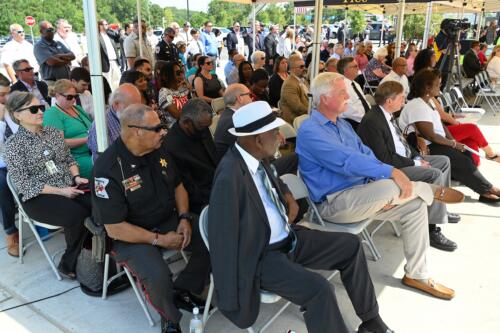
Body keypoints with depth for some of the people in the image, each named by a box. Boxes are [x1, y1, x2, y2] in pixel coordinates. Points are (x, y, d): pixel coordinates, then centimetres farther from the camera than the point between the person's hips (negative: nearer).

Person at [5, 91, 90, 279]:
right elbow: (24, 183, -12)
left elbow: (69, 159, 17)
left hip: (69, 187, 5)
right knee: (78, 215, -30)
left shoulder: (53, 132, 10)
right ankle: (69, 264, -6)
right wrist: (60, 191, -18)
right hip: (37, 196, -5)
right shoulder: (14, 145, -7)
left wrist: (76, 177, -4)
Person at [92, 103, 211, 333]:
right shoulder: (108, 168, -24)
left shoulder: (159, 150, -4)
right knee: (159, 277, -31)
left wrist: (184, 218, -7)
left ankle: (183, 290, 15)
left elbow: (178, 186, 9)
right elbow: (115, 228, -22)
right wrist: (159, 239, -20)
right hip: (130, 235, -6)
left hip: (169, 220, 7)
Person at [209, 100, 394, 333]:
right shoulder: (229, 177, -28)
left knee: (351, 246, 9)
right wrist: (232, 300, -19)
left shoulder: (257, 157, 0)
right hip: (261, 255, -9)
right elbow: (223, 241, -25)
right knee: (319, 290, -30)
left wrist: (288, 197, 4)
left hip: (288, 239, 9)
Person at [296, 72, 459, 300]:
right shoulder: (309, 131, -15)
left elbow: (366, 155, 10)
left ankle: (416, 274, 8)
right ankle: (433, 191, 3)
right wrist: (391, 173, -28)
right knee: (390, 187, -31)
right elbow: (346, 161, -27)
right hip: (333, 203, -9)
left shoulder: (342, 124, 14)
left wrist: (384, 194, -5)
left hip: (361, 195, 9)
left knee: (415, 206, -2)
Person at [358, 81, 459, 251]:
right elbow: (385, 159, -25)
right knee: (435, 174, -23)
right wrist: (414, 164, -16)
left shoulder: (387, 115, 7)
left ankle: (440, 209, 29)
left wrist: (418, 157, 3)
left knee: (444, 160, 16)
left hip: (405, 159, 11)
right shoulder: (371, 121, -24)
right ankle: (432, 230, -14)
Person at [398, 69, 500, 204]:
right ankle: (488, 189, 6)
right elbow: (431, 136, -24)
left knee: (467, 154, -2)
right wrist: (453, 144, -11)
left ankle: (484, 191, -1)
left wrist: (453, 141, -1)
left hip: (434, 143, 10)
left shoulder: (427, 101, 8)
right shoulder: (417, 106, -24)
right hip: (426, 149, -10)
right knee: (463, 161, -12)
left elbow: (440, 124, 14)